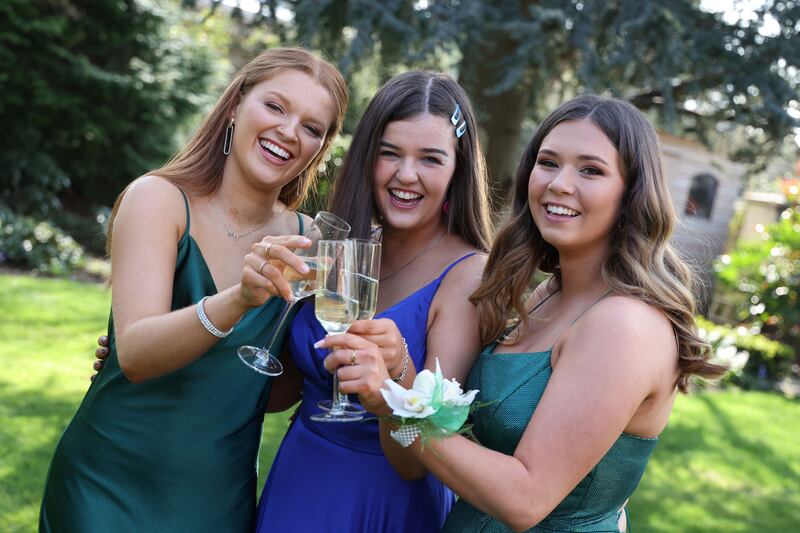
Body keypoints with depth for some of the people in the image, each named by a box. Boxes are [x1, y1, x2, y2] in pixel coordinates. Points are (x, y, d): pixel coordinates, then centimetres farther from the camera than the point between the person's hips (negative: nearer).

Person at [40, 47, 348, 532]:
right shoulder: (159, 199, -14)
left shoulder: (301, 238, -3)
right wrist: (240, 299, -43)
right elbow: (134, 354, -28)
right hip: (110, 490, -3)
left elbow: (279, 389, 5)